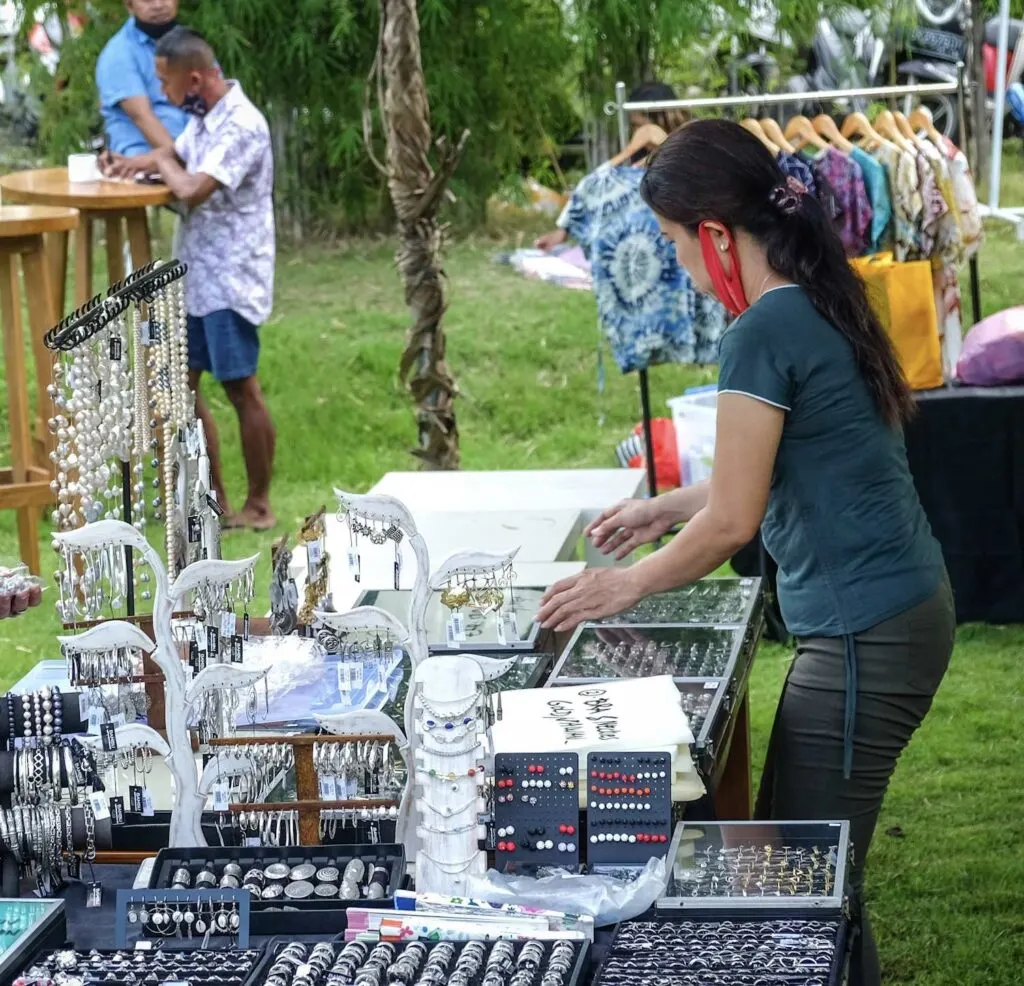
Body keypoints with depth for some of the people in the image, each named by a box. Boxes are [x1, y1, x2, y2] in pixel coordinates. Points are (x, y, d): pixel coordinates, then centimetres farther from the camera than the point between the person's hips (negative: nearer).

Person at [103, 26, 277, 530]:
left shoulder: (242, 126, -20)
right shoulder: (202, 118, 9)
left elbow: (193, 189, -29)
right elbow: (175, 158, 26)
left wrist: (164, 165, -8)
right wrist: (139, 163, 4)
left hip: (231, 280, -9)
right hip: (195, 276, 9)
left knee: (241, 390, -2)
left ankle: (259, 505, 9)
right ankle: (214, 498, 20)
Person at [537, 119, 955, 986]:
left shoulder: (766, 332, -18)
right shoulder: (822, 302, 10)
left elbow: (734, 521, -15)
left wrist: (629, 586, 0)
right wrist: (665, 509, 28)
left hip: (865, 637, -9)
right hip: (905, 611, 9)